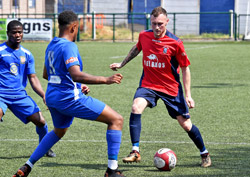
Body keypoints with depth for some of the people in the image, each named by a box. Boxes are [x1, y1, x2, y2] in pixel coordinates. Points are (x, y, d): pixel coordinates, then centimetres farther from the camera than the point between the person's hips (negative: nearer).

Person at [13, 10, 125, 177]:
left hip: (52, 97, 9)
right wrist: (105, 80, -31)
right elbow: (76, 75, -31)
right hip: (70, 98, -9)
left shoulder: (51, 45, 12)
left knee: (58, 131, 37)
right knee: (117, 120, -4)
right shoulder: (68, 46, -17)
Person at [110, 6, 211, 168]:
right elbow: (137, 48, 20)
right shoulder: (144, 36, -5)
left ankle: (205, 154, 27)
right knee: (136, 107, -27)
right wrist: (122, 64, 27)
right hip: (148, 84, 2)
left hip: (171, 88, -2)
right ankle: (135, 152, -24)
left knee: (186, 124, 3)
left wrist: (188, 95, -10)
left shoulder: (175, 43, -16)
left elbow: (185, 68, -7)